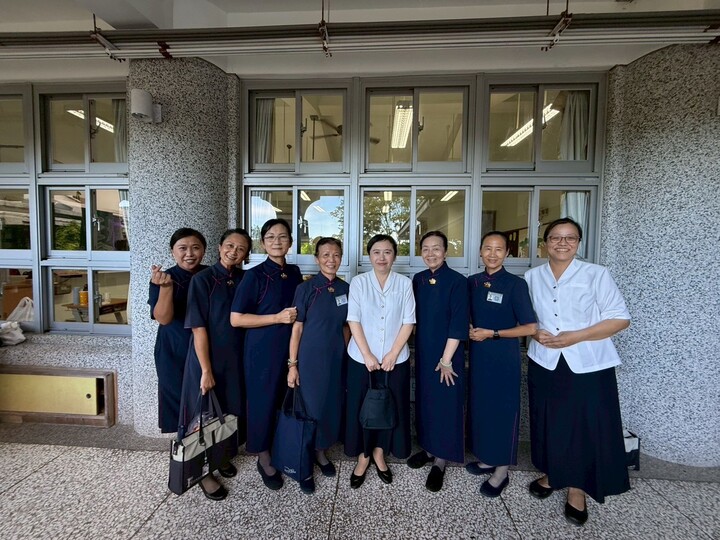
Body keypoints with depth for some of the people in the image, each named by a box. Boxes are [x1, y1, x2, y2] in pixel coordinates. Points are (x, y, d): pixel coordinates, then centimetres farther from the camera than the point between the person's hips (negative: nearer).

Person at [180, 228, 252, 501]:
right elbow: (198, 328, -15)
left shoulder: (244, 280, 1)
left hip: (235, 357, 5)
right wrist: (206, 370, -16)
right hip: (206, 358, -5)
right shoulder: (203, 279, -14)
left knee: (232, 410, 19)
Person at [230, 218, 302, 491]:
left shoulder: (294, 273, 6)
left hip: (291, 347, 5)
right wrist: (278, 318, -18)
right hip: (263, 350, -5)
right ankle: (264, 458, 29)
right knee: (264, 400, 7)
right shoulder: (255, 275, -11)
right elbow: (236, 318, -14)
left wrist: (297, 315, 2)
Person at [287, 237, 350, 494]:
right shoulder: (306, 289, -10)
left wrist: (346, 354, 8)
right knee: (309, 407, 6)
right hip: (310, 358, -4)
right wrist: (293, 364, -10)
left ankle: (321, 452, 39)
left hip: (336, 358, 5)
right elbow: (296, 328, -9)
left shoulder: (346, 289, 2)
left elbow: (346, 326, 10)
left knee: (332, 405, 15)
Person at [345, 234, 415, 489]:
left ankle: (379, 453, 35)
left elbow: (408, 322, -3)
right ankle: (363, 457, 31)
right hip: (362, 359, 0)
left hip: (395, 359, 1)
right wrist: (367, 355, -12)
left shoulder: (404, 283, -1)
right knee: (362, 408, 10)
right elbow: (354, 320, -6)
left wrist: (392, 355, -10)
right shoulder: (358, 282, -3)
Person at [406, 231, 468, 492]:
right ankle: (428, 447, 37)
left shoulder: (457, 281, -13)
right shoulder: (418, 279, 3)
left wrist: (446, 360, -15)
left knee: (446, 404, 6)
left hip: (447, 354, -5)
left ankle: (440, 461, 23)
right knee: (424, 399, 16)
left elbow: (458, 325, -15)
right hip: (423, 351, 5)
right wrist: (417, 349, 6)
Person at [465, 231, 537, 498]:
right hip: (478, 354, 5)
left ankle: (502, 471, 24)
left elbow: (530, 327, -13)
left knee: (503, 409, 6)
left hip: (503, 357, -5)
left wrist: (492, 334, -16)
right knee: (480, 405, 15)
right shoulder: (472, 282, 3)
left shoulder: (515, 284, -12)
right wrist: (470, 329, -4)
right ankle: (487, 459, 35)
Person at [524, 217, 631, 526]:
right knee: (548, 423, 15)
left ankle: (577, 489, 29)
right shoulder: (532, 277, 3)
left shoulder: (596, 275, -8)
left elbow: (621, 318, -9)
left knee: (586, 427, 8)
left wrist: (575, 336, -19)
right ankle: (550, 474, 38)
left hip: (589, 366, -2)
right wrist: (535, 333, -9)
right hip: (544, 363, 3)